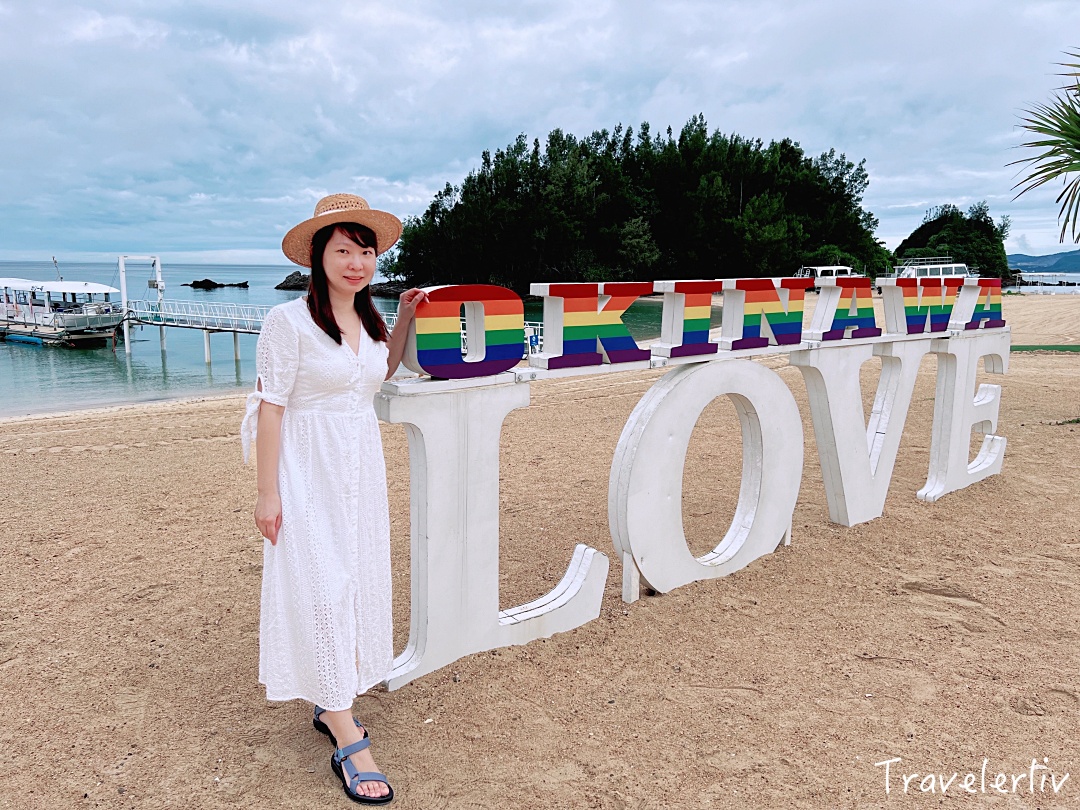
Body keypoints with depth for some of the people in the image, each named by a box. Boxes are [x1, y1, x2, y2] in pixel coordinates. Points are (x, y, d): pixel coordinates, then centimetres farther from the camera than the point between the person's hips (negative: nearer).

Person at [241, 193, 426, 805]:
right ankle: (348, 741, 0)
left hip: (364, 467, 7)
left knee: (359, 582, 11)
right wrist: (268, 493, -13)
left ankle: (331, 705, 28)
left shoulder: (368, 319, 7)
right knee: (322, 588, -6)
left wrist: (405, 318, 12)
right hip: (310, 471, -7)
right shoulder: (290, 320, -12)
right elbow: (271, 408, -12)